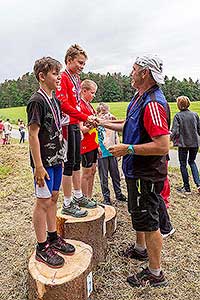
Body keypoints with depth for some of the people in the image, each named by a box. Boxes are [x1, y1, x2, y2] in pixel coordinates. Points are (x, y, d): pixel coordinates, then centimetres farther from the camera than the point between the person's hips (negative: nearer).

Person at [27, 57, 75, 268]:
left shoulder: (53, 99, 12)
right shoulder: (37, 101, -14)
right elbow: (33, 134, -18)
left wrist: (60, 155, 16)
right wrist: (38, 166, -19)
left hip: (56, 158, 8)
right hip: (44, 162, -8)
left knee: (53, 198, 16)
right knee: (43, 202, 2)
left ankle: (52, 237, 32)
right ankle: (41, 248, 18)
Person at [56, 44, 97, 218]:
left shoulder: (76, 79, 18)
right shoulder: (63, 78, -10)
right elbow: (64, 105, -20)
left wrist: (87, 119, 6)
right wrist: (85, 118, -20)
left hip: (76, 125, 9)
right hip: (68, 125, -9)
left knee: (77, 162, 14)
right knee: (69, 164, -4)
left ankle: (78, 197, 28)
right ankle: (68, 205, 8)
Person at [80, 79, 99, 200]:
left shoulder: (89, 105, 15)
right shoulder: (80, 106, -14)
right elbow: (81, 129, -19)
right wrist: (92, 125, -34)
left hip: (93, 143, 9)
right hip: (86, 144, -9)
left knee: (93, 171, 14)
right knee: (86, 172, 1)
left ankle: (90, 198, 25)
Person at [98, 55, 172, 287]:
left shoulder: (153, 104, -25)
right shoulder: (139, 97, 9)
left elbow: (163, 146, -31)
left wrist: (128, 149, -26)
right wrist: (105, 124, 21)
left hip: (146, 174, -11)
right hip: (136, 170, 11)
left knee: (148, 220, 4)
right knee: (137, 213, 26)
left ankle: (155, 274, 25)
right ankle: (140, 249, 50)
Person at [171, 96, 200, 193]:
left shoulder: (178, 116, -11)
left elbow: (175, 131, -17)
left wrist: (170, 138, 0)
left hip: (183, 143, -4)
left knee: (183, 165, 10)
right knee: (192, 162, 22)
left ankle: (187, 188, 17)